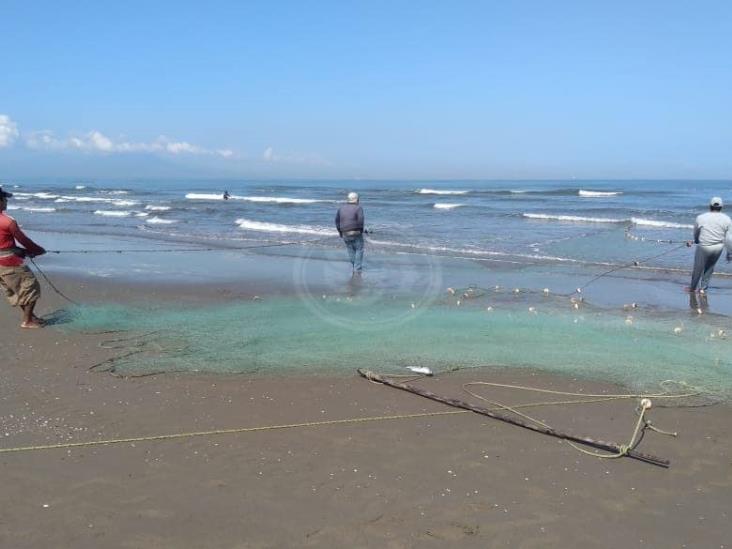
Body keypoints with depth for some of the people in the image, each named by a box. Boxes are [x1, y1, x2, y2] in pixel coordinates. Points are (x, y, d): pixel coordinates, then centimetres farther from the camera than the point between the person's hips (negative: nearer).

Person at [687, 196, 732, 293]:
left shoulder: (701, 218, -4)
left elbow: (695, 234, 9)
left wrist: (696, 241, 30)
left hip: (703, 247, -2)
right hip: (718, 248, 2)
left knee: (698, 268, 13)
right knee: (710, 268, 19)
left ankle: (693, 287, 28)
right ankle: (703, 287, 25)